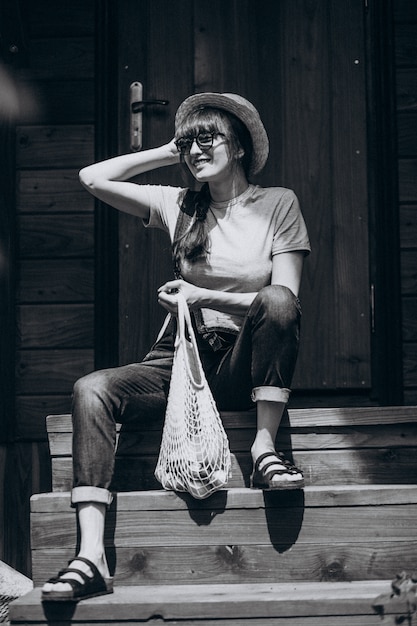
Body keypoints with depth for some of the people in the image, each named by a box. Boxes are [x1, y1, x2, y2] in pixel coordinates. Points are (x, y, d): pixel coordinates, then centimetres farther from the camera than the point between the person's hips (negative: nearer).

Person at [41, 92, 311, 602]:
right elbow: (92, 178, 12)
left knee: (276, 302, -34)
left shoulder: (278, 204, 5)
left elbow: (285, 298, -4)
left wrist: (205, 297, -11)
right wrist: (168, 153, 13)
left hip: (244, 366, -3)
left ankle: (265, 446, -22)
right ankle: (91, 558, -34)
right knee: (91, 390, -25)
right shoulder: (178, 206, 13)